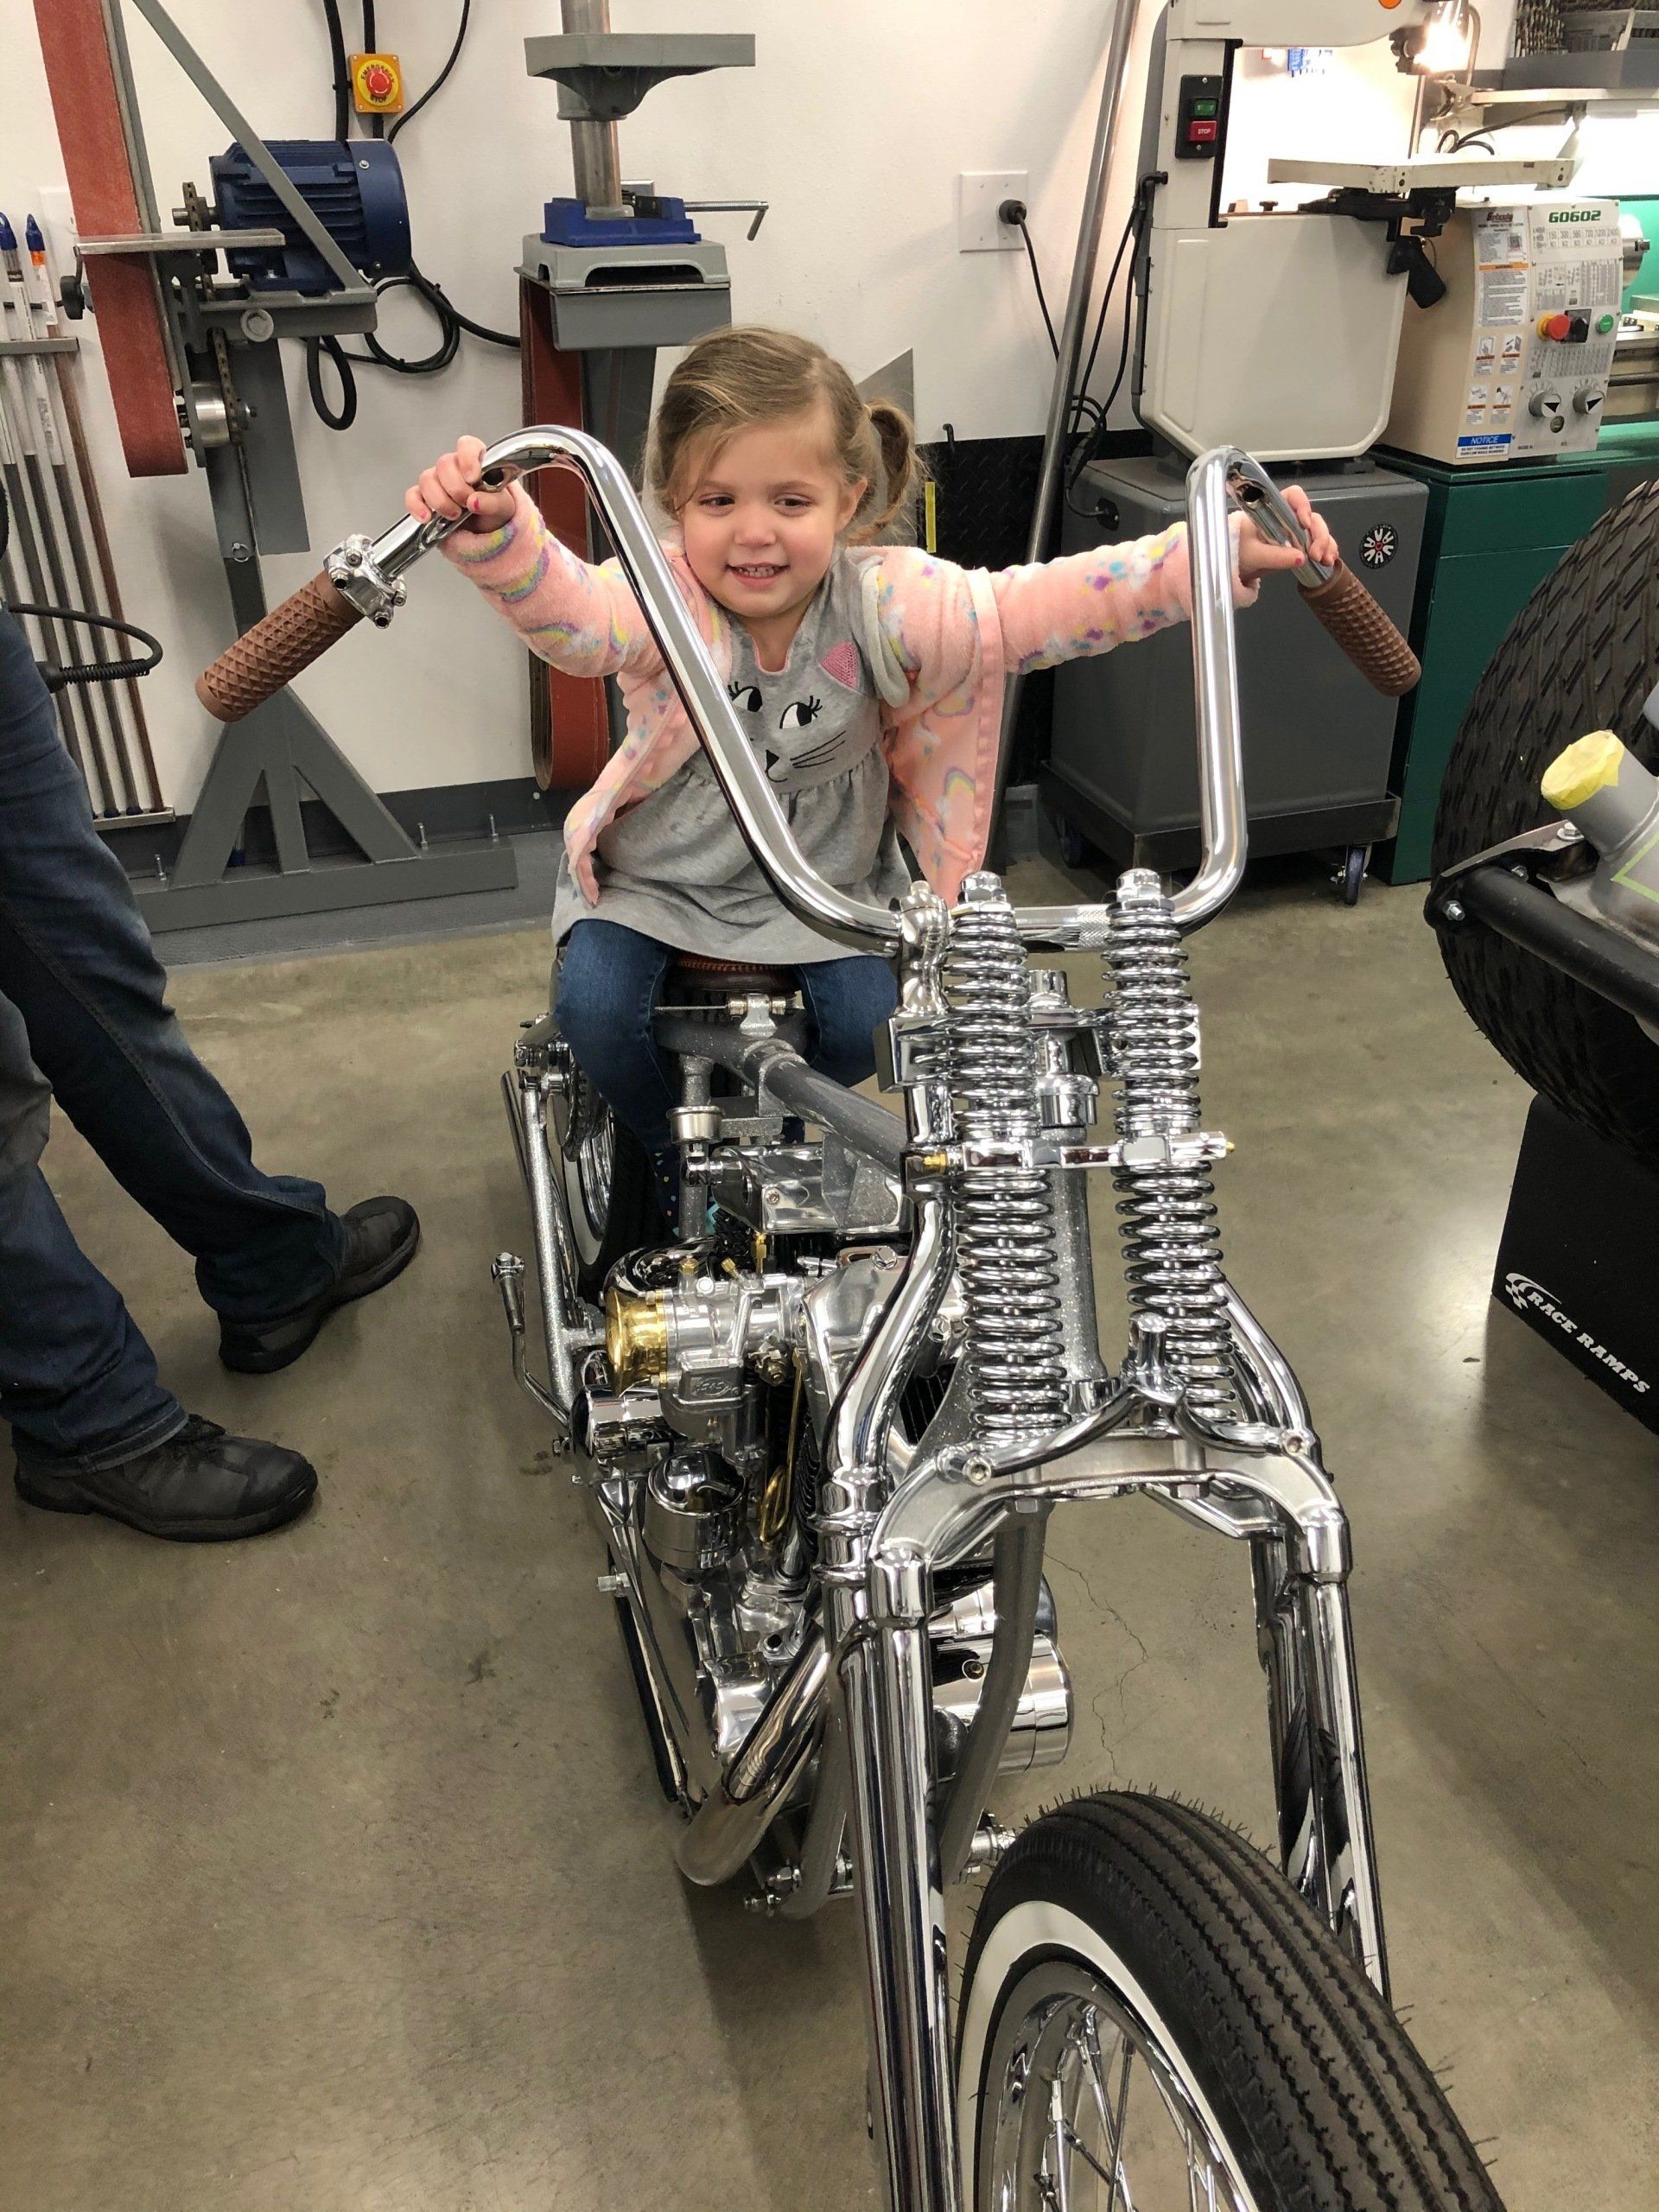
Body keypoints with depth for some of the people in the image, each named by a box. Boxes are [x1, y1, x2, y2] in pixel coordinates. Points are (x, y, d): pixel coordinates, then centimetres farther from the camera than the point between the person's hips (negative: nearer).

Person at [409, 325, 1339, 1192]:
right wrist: (494, 531, -69)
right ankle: (666, 1148, 16)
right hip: (655, 873, 0)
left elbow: (1037, 609, -29)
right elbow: (566, 608, -46)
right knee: (596, 1008, -18)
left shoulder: (886, 604, -22)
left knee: (864, 1024, -15)